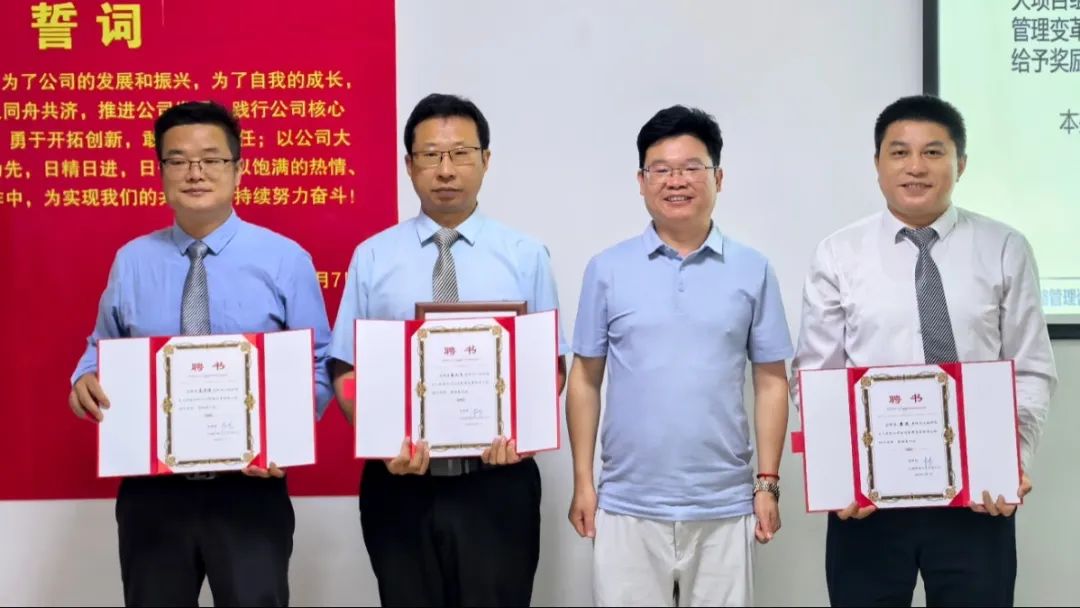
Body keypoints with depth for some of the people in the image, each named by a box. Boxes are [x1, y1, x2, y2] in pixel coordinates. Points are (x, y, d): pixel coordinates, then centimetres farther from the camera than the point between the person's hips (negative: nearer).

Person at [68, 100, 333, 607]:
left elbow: (317, 365, 1)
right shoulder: (131, 261, 7)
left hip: (250, 487, -2)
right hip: (151, 489, 3)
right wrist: (85, 380, -8)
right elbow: (102, 348, 15)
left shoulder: (286, 260, -1)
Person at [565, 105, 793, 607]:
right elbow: (585, 380, 5)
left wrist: (768, 483, 0)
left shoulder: (753, 271, 3)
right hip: (627, 507, 0)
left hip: (724, 507, 0)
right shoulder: (607, 269, 2)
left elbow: (771, 382, 5)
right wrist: (582, 482, 1)